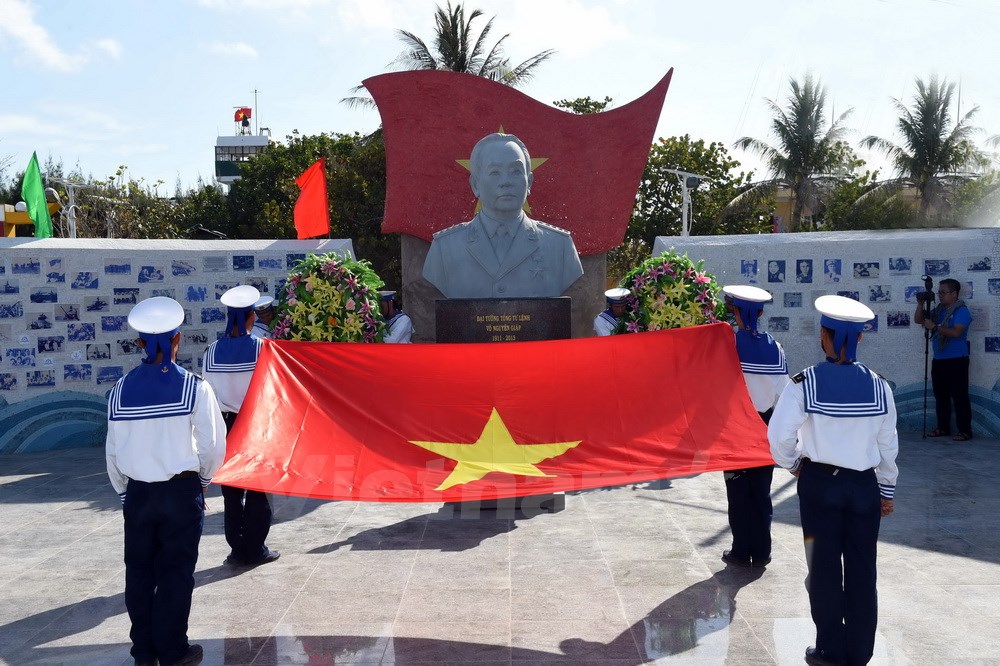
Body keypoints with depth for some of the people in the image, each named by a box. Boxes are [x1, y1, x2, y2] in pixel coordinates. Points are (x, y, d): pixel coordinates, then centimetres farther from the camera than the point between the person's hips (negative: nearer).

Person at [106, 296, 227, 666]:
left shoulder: (121, 390, -4)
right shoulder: (194, 388, -12)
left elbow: (113, 451, 2)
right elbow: (213, 446, -9)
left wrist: (124, 492, 16)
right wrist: (203, 480, 10)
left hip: (137, 493, 3)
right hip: (182, 492, -3)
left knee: (139, 572, 15)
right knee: (176, 573, 8)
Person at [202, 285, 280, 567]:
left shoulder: (213, 351, -4)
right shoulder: (262, 348, -12)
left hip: (226, 424, 2)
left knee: (231, 490, 10)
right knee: (258, 490, 8)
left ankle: (237, 549, 14)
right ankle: (255, 549, 11)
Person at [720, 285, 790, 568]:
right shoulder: (774, 347, -1)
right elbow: (782, 390, 1)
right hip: (765, 425, 3)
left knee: (738, 491, 6)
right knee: (762, 491, 11)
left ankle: (741, 552, 12)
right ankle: (761, 552, 17)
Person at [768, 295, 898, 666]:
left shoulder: (805, 383, -12)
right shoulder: (877, 386, -3)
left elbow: (779, 434, -14)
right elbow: (888, 444, 3)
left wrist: (791, 464, 6)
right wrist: (887, 490, 14)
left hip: (819, 483, -2)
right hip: (864, 484, 2)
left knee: (824, 568, 10)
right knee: (862, 571, 10)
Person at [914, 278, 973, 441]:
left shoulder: (961, 310, -9)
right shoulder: (938, 310, 14)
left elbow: (956, 332, -22)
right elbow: (918, 319, 14)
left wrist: (934, 327, -21)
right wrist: (921, 304, 0)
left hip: (956, 361, -8)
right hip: (938, 360, 8)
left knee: (959, 397, -5)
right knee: (941, 396, 12)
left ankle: (965, 431, -1)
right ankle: (943, 428, 20)